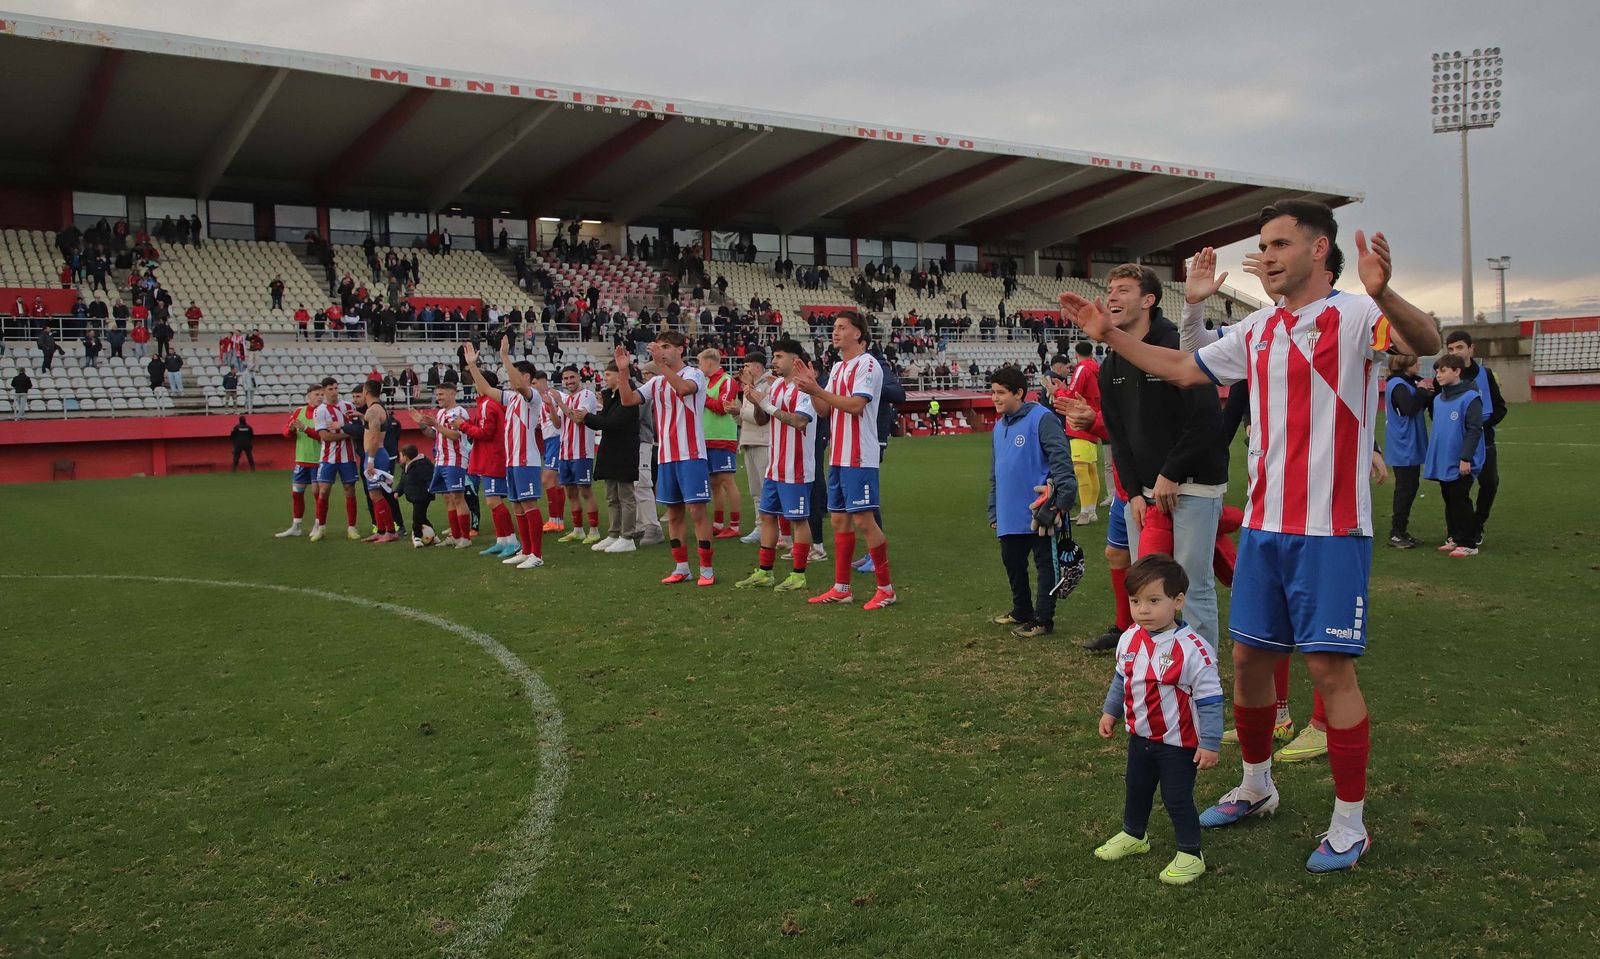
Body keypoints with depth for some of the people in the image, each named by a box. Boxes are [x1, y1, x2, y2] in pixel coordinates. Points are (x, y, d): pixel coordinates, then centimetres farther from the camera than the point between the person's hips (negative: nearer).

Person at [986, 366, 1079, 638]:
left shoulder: (1041, 419, -11)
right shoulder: (1000, 426, 14)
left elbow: (1062, 459, -17)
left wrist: (1065, 498, -23)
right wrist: (994, 511, 21)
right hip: (1010, 516, 8)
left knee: (1045, 564, 3)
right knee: (1012, 562, 17)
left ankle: (1043, 619, 11)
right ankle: (1022, 611, 33)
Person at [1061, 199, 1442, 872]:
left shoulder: (1354, 315, -9)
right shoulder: (1258, 330, 12)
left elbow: (1424, 343, -28)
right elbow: (1183, 369, 22)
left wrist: (1382, 293, -48)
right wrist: (1110, 337, 14)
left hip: (1331, 528, -6)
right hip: (1263, 525, 7)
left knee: (1329, 666, -3)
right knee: (1248, 654, 12)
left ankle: (1350, 823, 14)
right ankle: (1256, 788, 32)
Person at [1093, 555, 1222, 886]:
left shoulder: (1192, 648, -25)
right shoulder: (1129, 640, -5)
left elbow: (1209, 699, -20)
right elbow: (1121, 679, 14)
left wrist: (1210, 743, -18)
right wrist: (1110, 711, 17)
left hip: (1178, 743, -6)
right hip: (1140, 736, 7)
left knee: (1177, 798, 3)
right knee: (1136, 790, 22)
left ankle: (1190, 855, 22)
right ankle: (1133, 835, 44)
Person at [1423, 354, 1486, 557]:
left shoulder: (1470, 397, -13)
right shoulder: (1438, 399, 10)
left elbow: (1474, 430, -15)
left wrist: (1466, 458, -18)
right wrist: (1430, 458, 16)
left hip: (1461, 464, -7)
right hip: (1442, 462, 7)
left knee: (1461, 502, -2)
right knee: (1449, 501, 14)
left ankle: (1468, 543, 7)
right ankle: (1454, 538, 24)